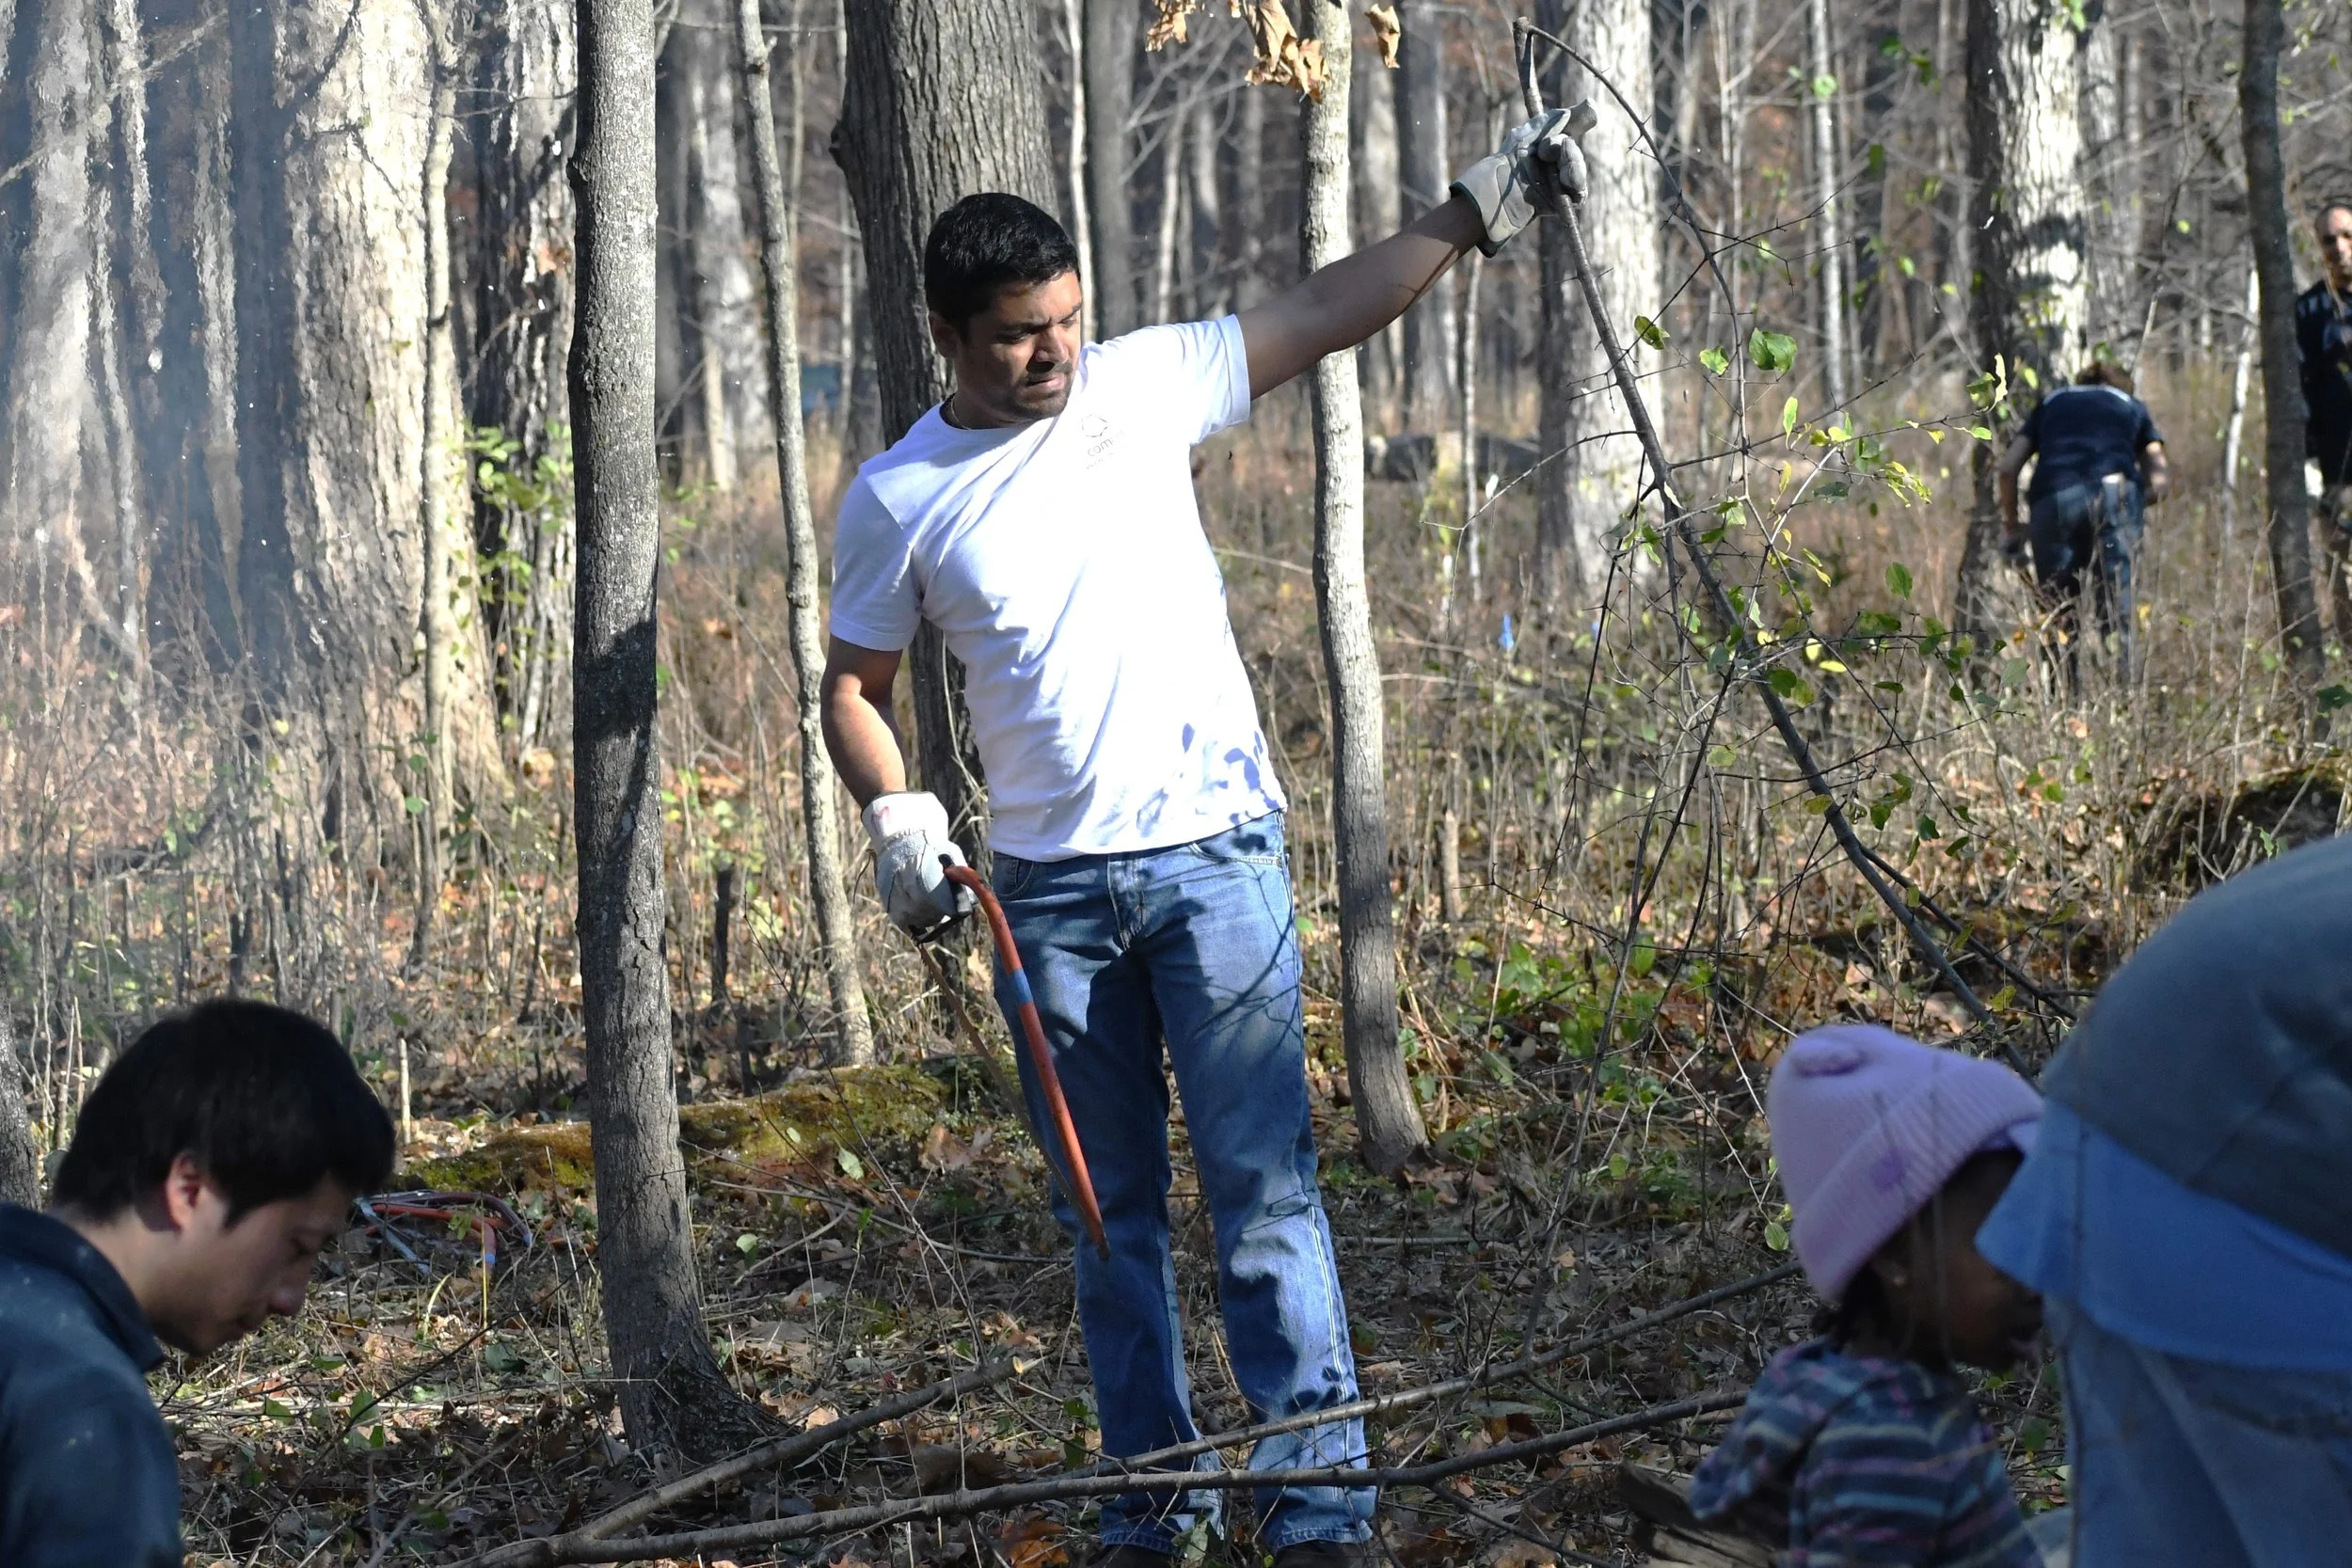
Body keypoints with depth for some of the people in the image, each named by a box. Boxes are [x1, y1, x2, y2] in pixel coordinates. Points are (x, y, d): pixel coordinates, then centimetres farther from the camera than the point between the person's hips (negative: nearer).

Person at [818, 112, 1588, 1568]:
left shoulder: (1141, 387, 0)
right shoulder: (898, 501, 1)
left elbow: (1330, 310, 2)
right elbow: (855, 683, 10)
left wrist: (1482, 206, -3)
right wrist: (895, 814, -7)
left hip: (1214, 854, -2)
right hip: (1050, 887, 2)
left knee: (1263, 1185, -7)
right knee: (1112, 1212, 10)